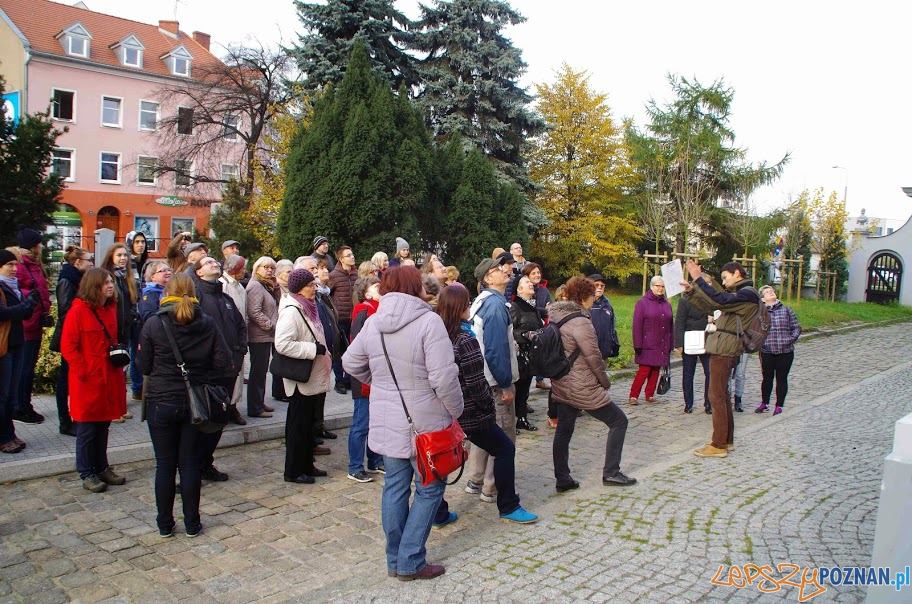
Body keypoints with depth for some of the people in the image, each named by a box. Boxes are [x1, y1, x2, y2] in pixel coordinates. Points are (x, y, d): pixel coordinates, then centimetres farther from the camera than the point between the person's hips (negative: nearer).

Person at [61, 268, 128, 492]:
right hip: (87, 381, -7)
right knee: (87, 429, 4)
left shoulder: (111, 308, 9)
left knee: (103, 425, 16)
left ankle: (101, 468, 28)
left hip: (109, 378, 7)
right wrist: (83, 371, -16)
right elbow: (68, 346, -13)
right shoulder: (78, 309, -12)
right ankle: (86, 474, 16)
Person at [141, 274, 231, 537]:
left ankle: (165, 524, 20)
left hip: (161, 402, -1)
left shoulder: (153, 324, -9)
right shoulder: (207, 323, -5)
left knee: (165, 464, 10)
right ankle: (192, 524, 18)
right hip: (196, 403, 1)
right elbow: (222, 362, -7)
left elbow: (145, 366, -5)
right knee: (191, 463, 10)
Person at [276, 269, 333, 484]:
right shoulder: (291, 311, -18)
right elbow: (282, 344, -28)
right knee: (298, 425, 1)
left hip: (313, 378, 9)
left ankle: (307, 466, 28)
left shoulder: (307, 308, 11)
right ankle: (293, 471, 13)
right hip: (300, 379, -9)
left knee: (308, 424, 17)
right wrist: (314, 349, -24)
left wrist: (324, 352, 12)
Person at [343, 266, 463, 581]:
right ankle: (411, 562, 13)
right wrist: (456, 411, -7)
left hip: (387, 421, 6)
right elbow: (443, 377, -22)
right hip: (424, 424, -6)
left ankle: (395, 560, 27)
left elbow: (351, 363, 12)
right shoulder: (428, 321, -18)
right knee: (429, 489, 10)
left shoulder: (373, 322, 2)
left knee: (395, 486, 16)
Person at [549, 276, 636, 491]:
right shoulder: (580, 322, -21)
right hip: (582, 388, -8)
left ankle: (562, 479, 19)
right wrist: (605, 381, -3)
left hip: (561, 386, 8)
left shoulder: (557, 317, 5)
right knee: (618, 421, 7)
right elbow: (593, 357, -18)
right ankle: (611, 473, 12)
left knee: (563, 431, 14)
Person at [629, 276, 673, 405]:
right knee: (644, 371, -8)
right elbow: (637, 325, -7)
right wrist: (638, 345, -12)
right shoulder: (642, 303, -2)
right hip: (647, 346, -5)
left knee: (656, 371, 7)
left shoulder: (667, 305, 13)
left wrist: (670, 344, 11)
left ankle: (650, 395, 17)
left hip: (662, 346, 5)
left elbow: (671, 326, 15)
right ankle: (634, 396, -2)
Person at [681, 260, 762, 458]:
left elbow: (720, 301, -27)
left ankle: (718, 445, -2)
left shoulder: (748, 294, -10)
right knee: (722, 394, 16)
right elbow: (708, 306, 21)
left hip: (725, 349, -10)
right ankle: (727, 440, 26)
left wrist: (698, 279, -26)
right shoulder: (737, 293, 20)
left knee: (716, 396, -7)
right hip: (722, 348, 10)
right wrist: (691, 291, 9)